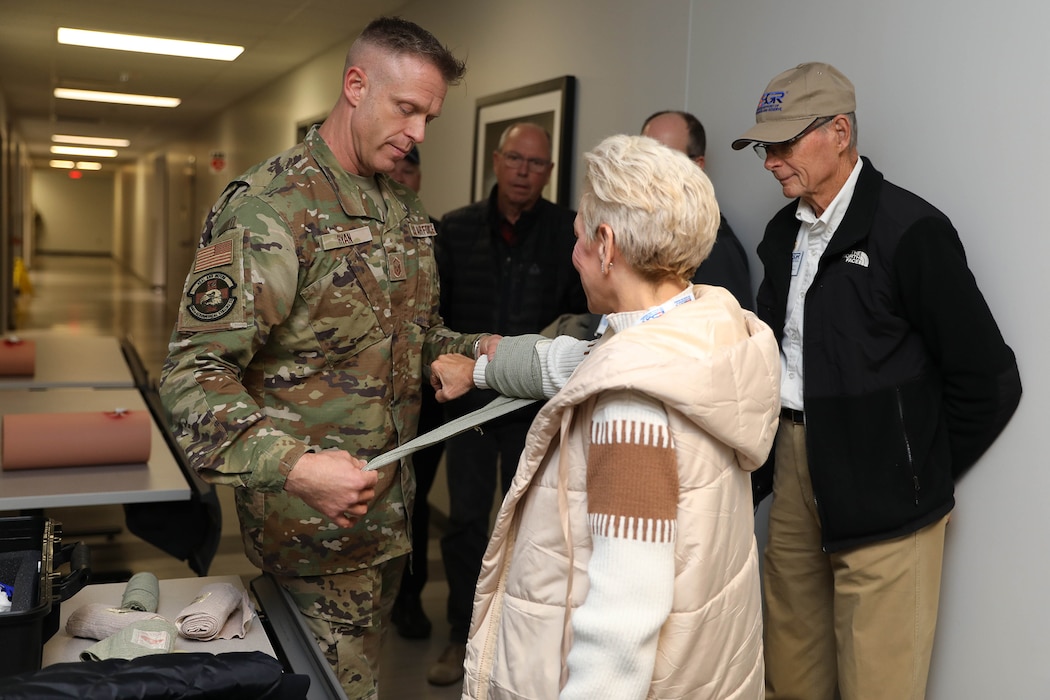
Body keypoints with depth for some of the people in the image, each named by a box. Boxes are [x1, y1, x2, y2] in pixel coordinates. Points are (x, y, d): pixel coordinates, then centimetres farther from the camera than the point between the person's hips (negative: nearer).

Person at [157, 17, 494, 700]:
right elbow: (194, 374, -24)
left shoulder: (406, 209, 8)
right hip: (316, 517, -8)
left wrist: (478, 349, -1)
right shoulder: (270, 208, -19)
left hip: (390, 507, 8)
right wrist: (294, 466, -37)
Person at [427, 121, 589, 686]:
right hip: (468, 397, 2)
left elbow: (586, 315, -5)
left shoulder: (569, 232, -5)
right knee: (466, 520, 9)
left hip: (536, 403, -1)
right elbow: (434, 310, 4)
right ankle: (463, 635, 25)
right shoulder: (456, 229, 1)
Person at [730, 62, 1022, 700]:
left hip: (880, 498, -6)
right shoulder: (785, 234, 10)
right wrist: (772, 466, 13)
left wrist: (926, 474, -1)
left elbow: (989, 379, -10)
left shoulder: (912, 229, -13)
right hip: (796, 469, 7)